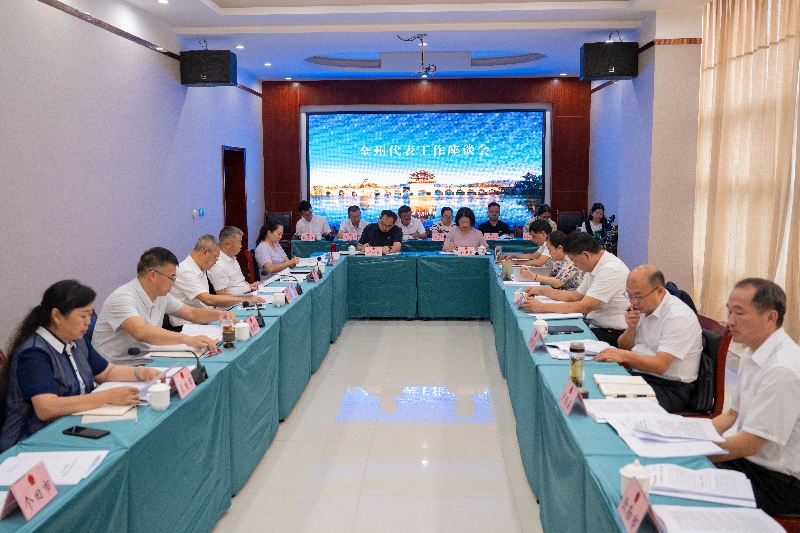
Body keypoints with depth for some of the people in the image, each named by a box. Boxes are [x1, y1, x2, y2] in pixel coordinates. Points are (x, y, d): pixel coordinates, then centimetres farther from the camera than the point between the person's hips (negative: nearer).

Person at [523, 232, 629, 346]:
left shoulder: (611, 270, -20)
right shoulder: (595, 267, 10)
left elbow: (584, 307, -25)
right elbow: (575, 296, 19)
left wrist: (542, 307, -23)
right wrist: (542, 290, 14)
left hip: (612, 334, -9)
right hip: (596, 327, 9)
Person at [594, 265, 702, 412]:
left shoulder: (679, 316, -17)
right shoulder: (643, 307, 8)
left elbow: (660, 365, -24)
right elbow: (624, 347, 14)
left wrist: (625, 356, -33)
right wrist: (631, 328, -5)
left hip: (670, 387, -7)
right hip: (637, 375, 8)